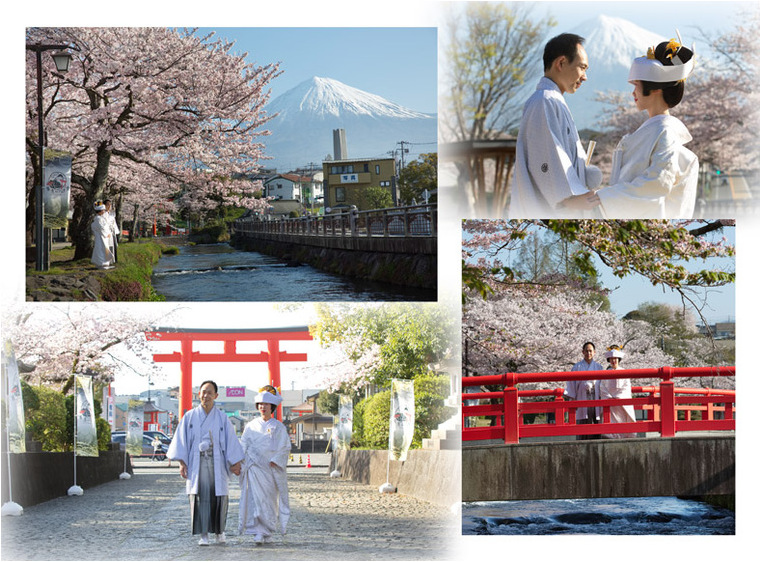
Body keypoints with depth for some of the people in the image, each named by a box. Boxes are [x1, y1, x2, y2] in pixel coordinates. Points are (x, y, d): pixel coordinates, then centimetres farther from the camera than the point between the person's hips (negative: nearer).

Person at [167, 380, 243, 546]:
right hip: (196, 463, 0)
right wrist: (182, 462, -4)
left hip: (216, 463, 0)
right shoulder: (190, 417, 6)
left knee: (218, 497, -1)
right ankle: (203, 534, -1)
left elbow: (231, 440, 6)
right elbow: (181, 440, 5)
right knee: (200, 497, -5)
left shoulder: (222, 417, 6)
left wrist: (235, 463, 1)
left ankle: (220, 530, 19)